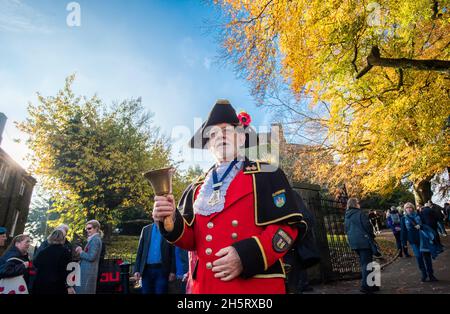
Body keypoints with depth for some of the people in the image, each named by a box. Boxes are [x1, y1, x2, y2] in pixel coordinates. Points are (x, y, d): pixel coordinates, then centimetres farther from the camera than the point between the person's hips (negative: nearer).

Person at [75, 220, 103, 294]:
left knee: (84, 291, -5)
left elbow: (91, 257, -19)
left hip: (88, 271, -10)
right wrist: (81, 251, 4)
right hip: (87, 270, 10)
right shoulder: (93, 239, 18)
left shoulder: (95, 239, -13)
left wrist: (81, 252, -6)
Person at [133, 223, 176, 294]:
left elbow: (173, 252, -2)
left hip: (162, 270, -3)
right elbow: (140, 250, 8)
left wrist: (172, 271, -7)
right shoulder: (146, 229, 9)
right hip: (147, 270, 3)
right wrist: (137, 269, 1)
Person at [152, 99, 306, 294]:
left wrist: (247, 255, -19)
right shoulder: (197, 188, 12)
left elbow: (288, 225, -8)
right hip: (203, 285, 4)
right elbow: (190, 239, 9)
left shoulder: (266, 174, -1)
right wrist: (172, 222, -12)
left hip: (257, 285, -3)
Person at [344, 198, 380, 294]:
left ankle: (369, 284, 25)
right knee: (367, 263, -2)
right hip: (363, 240, -7)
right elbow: (367, 226, -10)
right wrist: (372, 235, 5)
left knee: (363, 263, 16)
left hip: (353, 242, 8)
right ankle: (365, 286, -2)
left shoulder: (347, 216, 13)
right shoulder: (359, 213, -10)